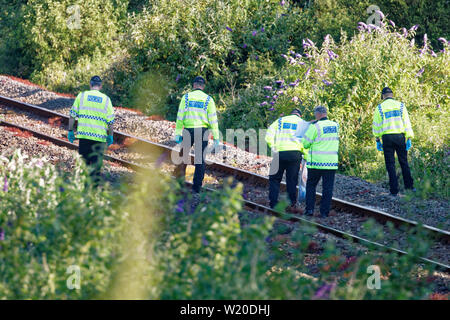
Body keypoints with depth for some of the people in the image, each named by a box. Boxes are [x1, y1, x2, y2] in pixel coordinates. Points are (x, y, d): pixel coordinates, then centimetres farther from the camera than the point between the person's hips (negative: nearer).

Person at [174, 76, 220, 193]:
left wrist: (177, 133, 2)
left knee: (184, 153, 21)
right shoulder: (208, 99, 2)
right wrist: (216, 137, -1)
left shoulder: (186, 97, 3)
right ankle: (197, 187, 3)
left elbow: (180, 117, 0)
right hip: (202, 131, 0)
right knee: (200, 159, 4)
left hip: (188, 130, 0)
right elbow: (213, 119, -2)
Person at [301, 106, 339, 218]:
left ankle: (309, 209, 7)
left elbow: (305, 143, -8)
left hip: (316, 162, -3)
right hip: (331, 162, 3)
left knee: (311, 185, 12)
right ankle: (324, 212, 4)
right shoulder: (335, 125, 5)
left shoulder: (315, 126, -11)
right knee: (327, 188, 6)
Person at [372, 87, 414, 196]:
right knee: (404, 162, 13)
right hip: (400, 136, 1)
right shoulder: (400, 105, 4)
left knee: (390, 164, 2)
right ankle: (409, 186, 16)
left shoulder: (379, 108, 2)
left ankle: (394, 190, 0)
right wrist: (408, 138, 2)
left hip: (387, 137, -1)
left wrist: (378, 141, 8)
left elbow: (376, 126, 2)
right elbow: (406, 123, 0)